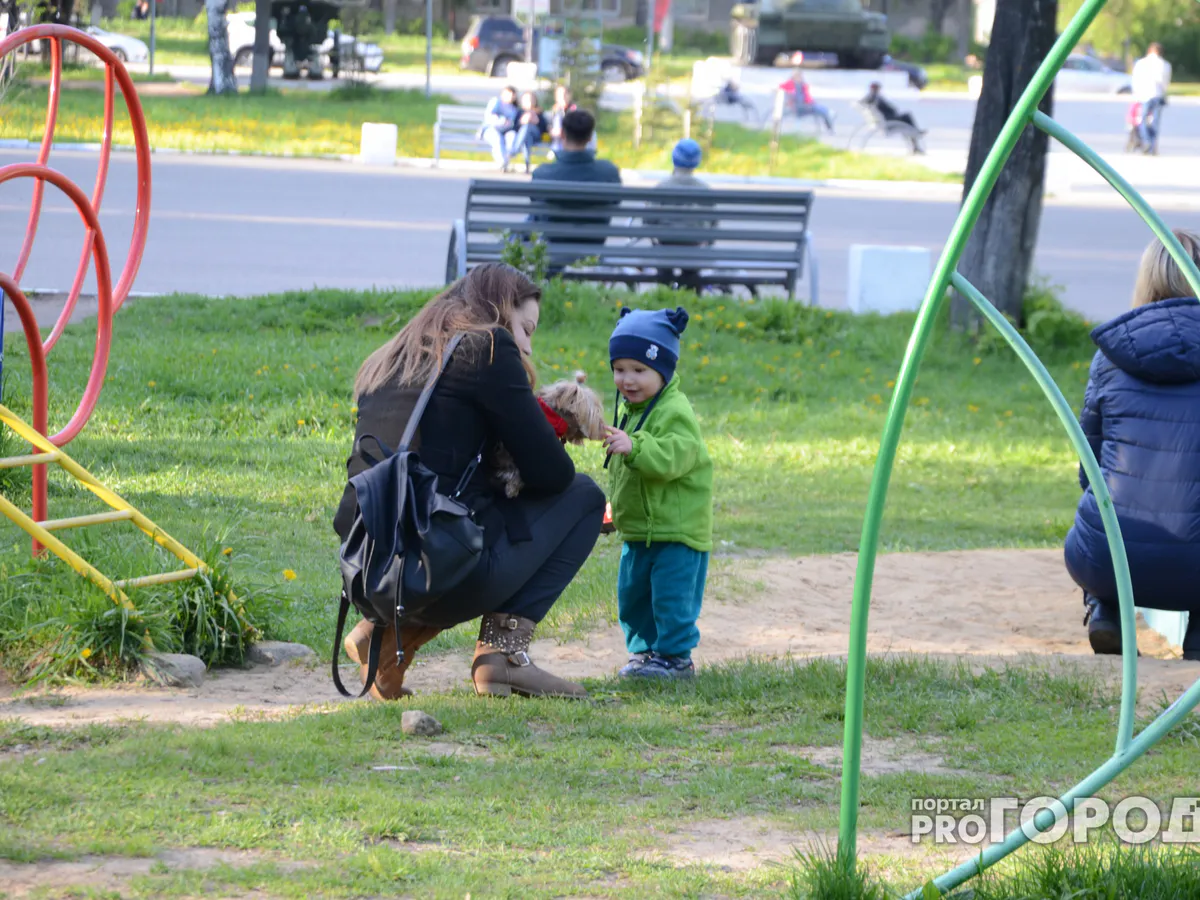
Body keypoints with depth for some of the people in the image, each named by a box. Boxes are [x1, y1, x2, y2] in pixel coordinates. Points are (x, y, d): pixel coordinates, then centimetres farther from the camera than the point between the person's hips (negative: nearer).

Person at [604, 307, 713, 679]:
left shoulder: (675, 413, -18)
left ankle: (675, 655, 4)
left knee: (671, 594, -6)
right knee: (632, 594, 14)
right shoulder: (632, 412, 12)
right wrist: (616, 507, 28)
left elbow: (671, 457, -33)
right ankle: (644, 649, 26)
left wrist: (635, 447, -45)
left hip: (678, 530, -9)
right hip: (638, 529, 9)